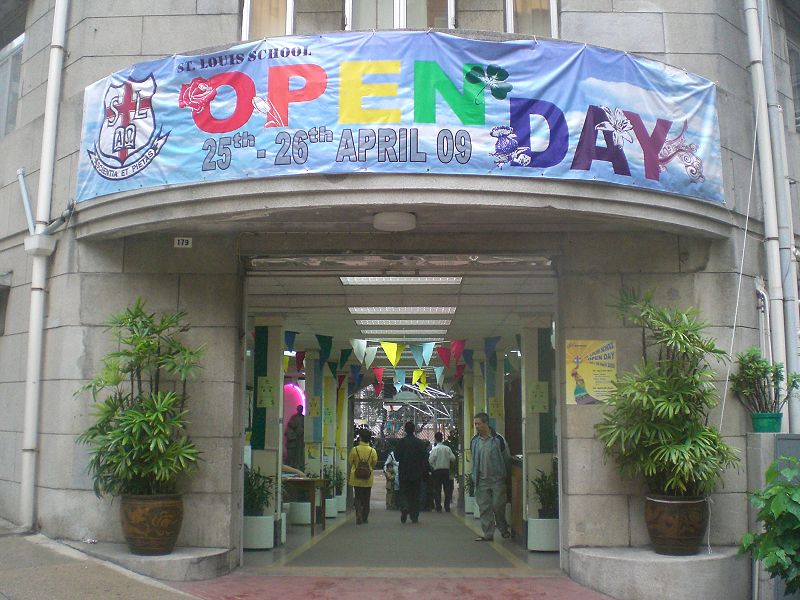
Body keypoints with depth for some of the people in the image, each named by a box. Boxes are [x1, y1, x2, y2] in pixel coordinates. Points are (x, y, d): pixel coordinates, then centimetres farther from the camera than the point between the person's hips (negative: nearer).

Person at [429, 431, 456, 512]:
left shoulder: (435, 449, -9)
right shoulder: (447, 448, -1)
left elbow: (431, 460, -15)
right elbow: (453, 458, -3)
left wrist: (433, 466, 4)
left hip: (437, 471, -2)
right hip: (446, 470, 2)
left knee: (437, 490, 4)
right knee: (447, 489, 9)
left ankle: (438, 507, 3)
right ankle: (447, 507, 8)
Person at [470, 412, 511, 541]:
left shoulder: (498, 439, -7)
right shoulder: (474, 441, 6)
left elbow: (507, 458, 1)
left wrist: (504, 475, 2)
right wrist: (474, 477, 13)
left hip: (497, 479, -4)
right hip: (482, 481, 4)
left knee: (498, 506, -2)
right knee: (484, 507, 3)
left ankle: (503, 528, 22)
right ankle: (488, 534, 10)